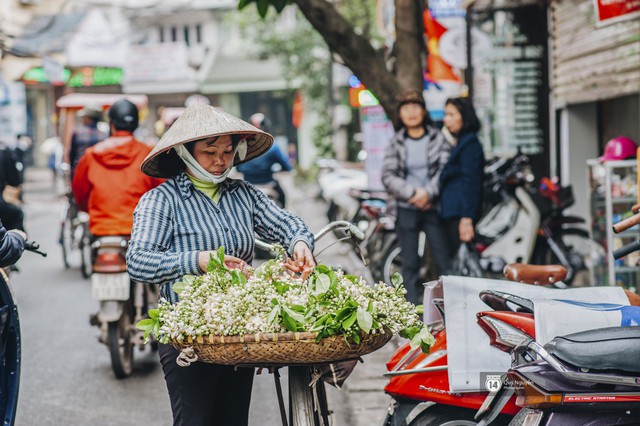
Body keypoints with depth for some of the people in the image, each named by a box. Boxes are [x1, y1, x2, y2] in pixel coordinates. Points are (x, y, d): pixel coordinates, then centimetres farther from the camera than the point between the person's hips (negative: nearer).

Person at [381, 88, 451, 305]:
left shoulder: (438, 138, 5)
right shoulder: (396, 143, 8)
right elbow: (388, 176, 0)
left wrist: (428, 192, -16)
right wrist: (412, 193, -12)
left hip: (433, 206, -1)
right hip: (407, 208, 1)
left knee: (444, 261, -5)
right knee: (410, 264, 4)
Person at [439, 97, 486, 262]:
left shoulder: (470, 143, -8)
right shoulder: (457, 144, 21)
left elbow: (471, 183, -16)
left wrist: (467, 219, -21)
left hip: (460, 215, -10)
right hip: (451, 214, 10)